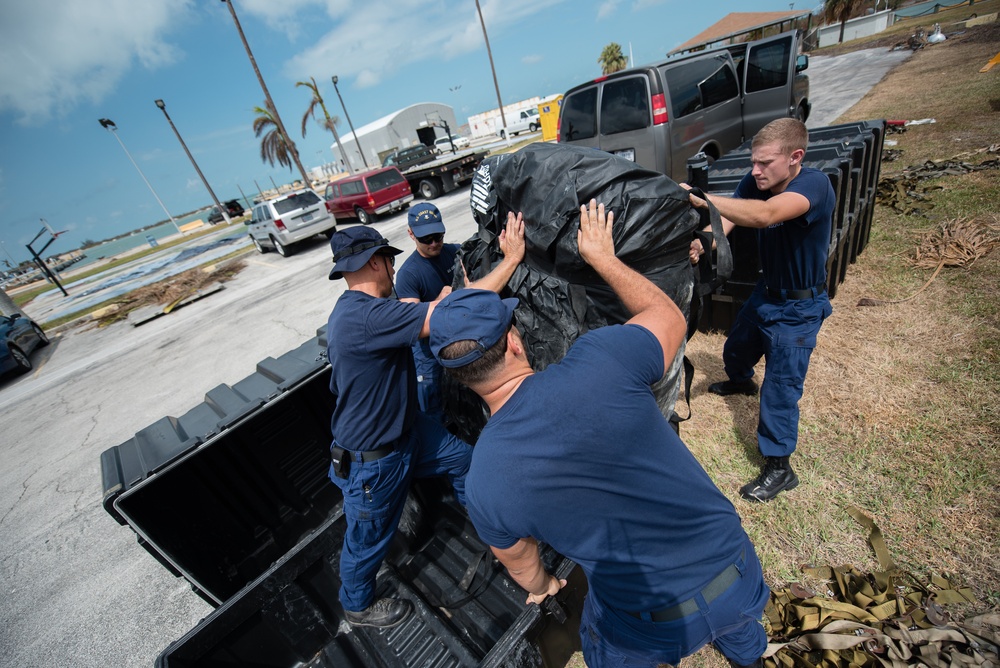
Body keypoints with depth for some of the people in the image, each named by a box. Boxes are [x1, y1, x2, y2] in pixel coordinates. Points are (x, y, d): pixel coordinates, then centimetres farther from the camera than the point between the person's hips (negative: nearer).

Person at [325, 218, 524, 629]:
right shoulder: (369, 317, -35)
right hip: (373, 461, -9)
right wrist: (512, 258, -29)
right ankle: (357, 607, 51)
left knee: (464, 458, 19)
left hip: (404, 430, 9)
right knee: (369, 541, 18)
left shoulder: (353, 310, -1)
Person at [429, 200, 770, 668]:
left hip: (654, 629, -1)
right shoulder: (599, 361, -28)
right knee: (737, 626, 39)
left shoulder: (483, 484, -19)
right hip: (734, 571, 2)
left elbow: (519, 563, 3)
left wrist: (542, 588, 26)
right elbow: (668, 315, -5)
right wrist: (603, 258, 4)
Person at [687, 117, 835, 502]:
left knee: (781, 385, -5)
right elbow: (725, 221, -21)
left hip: (798, 306, -7)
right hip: (765, 292, 7)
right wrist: (700, 243, -43)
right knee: (735, 349, 26)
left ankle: (779, 468, 12)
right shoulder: (755, 181, -10)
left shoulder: (814, 184, -29)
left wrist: (698, 198, -54)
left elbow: (765, 215, -48)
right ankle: (740, 383, 61)